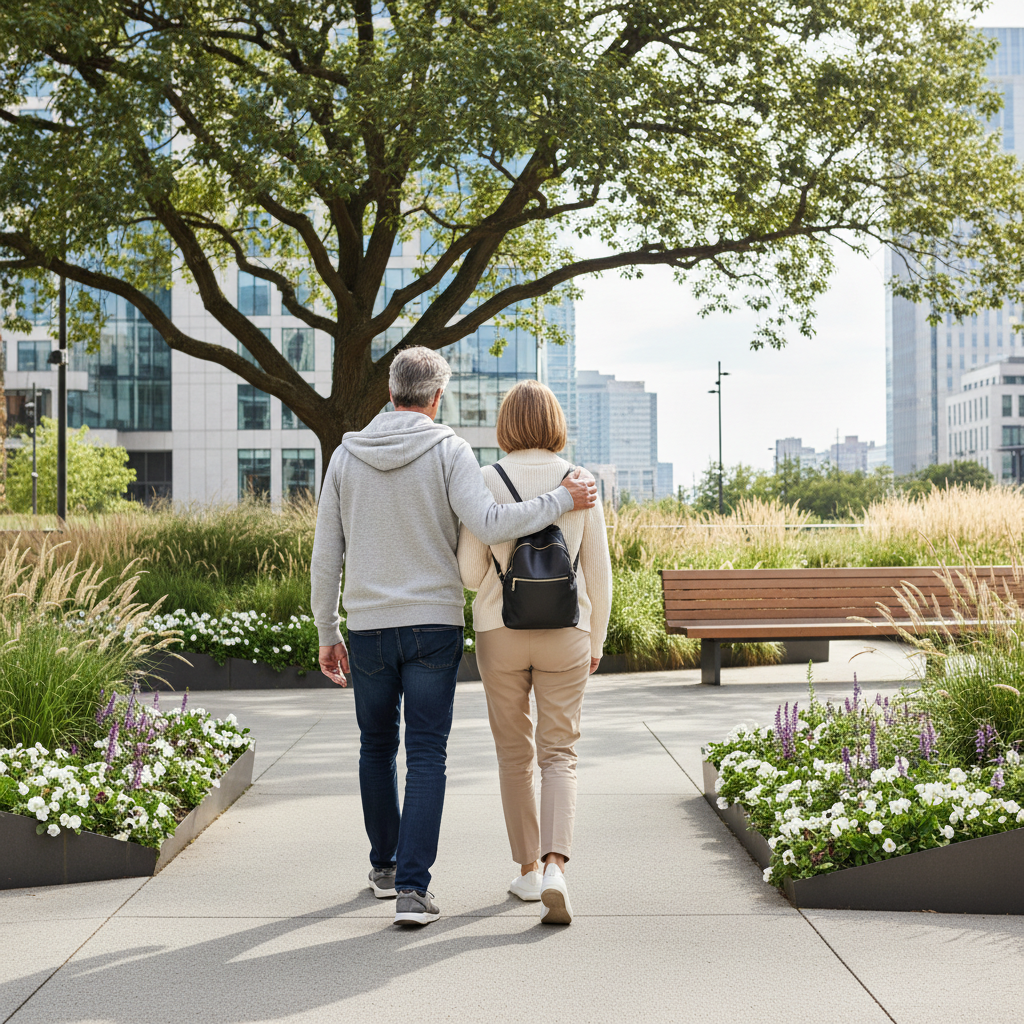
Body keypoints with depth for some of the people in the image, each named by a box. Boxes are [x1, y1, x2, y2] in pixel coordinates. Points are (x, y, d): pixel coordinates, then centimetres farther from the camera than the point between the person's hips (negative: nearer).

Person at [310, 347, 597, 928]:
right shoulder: (448, 451, -6)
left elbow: (326, 557, 4)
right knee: (426, 757, 0)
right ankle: (413, 888, -9)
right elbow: (489, 525, -22)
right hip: (435, 626, -3)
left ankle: (385, 865, 33)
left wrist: (327, 634, 12)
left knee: (378, 747, 20)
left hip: (369, 627, 3)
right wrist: (563, 501, -11)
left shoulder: (347, 456, 3)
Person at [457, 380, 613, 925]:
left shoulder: (486, 482, -7)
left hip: (500, 632, 0)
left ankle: (527, 869, 22)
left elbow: (469, 571, -6)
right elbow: (599, 573, 1)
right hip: (564, 634, 0)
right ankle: (556, 866, -16)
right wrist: (596, 641, 13)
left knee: (514, 753, 14)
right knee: (559, 754, 4)